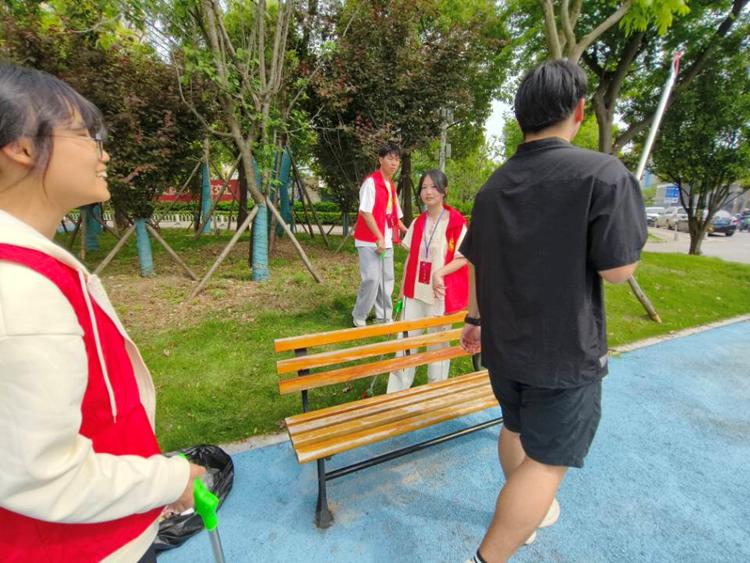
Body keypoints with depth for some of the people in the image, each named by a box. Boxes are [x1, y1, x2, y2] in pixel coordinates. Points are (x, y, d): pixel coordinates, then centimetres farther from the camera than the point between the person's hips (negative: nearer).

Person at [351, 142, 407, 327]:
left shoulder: (391, 185, 15)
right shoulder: (371, 182, -10)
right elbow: (365, 212, -17)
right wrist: (379, 237, -19)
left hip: (387, 241, 8)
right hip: (369, 241, -8)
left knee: (387, 280, 10)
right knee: (372, 279, -10)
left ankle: (385, 317, 23)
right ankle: (359, 317, 9)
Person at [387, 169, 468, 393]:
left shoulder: (456, 222, -9)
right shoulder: (417, 223, 7)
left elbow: (463, 258, -9)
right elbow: (410, 257, 11)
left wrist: (440, 273, -23)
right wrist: (403, 288, 10)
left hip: (440, 293, -4)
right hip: (415, 291, 5)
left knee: (438, 340, 10)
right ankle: (396, 391, 21)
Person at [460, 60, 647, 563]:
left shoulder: (493, 186, 2)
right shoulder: (603, 173, -15)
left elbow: (477, 265, 6)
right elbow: (618, 270, -15)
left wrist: (475, 319, 17)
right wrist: (624, 216, 4)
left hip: (503, 344, 7)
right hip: (564, 352, -6)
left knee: (517, 430, 25)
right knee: (547, 461, 8)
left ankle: (527, 512, 50)